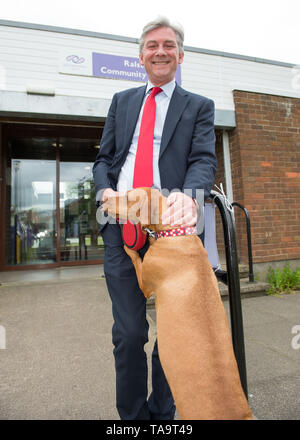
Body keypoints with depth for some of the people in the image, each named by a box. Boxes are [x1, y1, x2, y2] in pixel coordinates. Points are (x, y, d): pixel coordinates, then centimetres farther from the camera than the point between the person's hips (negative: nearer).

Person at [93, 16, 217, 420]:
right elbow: (103, 159, 18)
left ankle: (162, 412, 32)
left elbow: (204, 160, -1)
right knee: (128, 333, 3)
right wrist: (105, 190, -4)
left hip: (170, 226, -1)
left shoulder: (199, 107, 14)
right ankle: (131, 415, 27)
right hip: (122, 226, 2)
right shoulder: (121, 101, 22)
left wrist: (187, 194, -24)